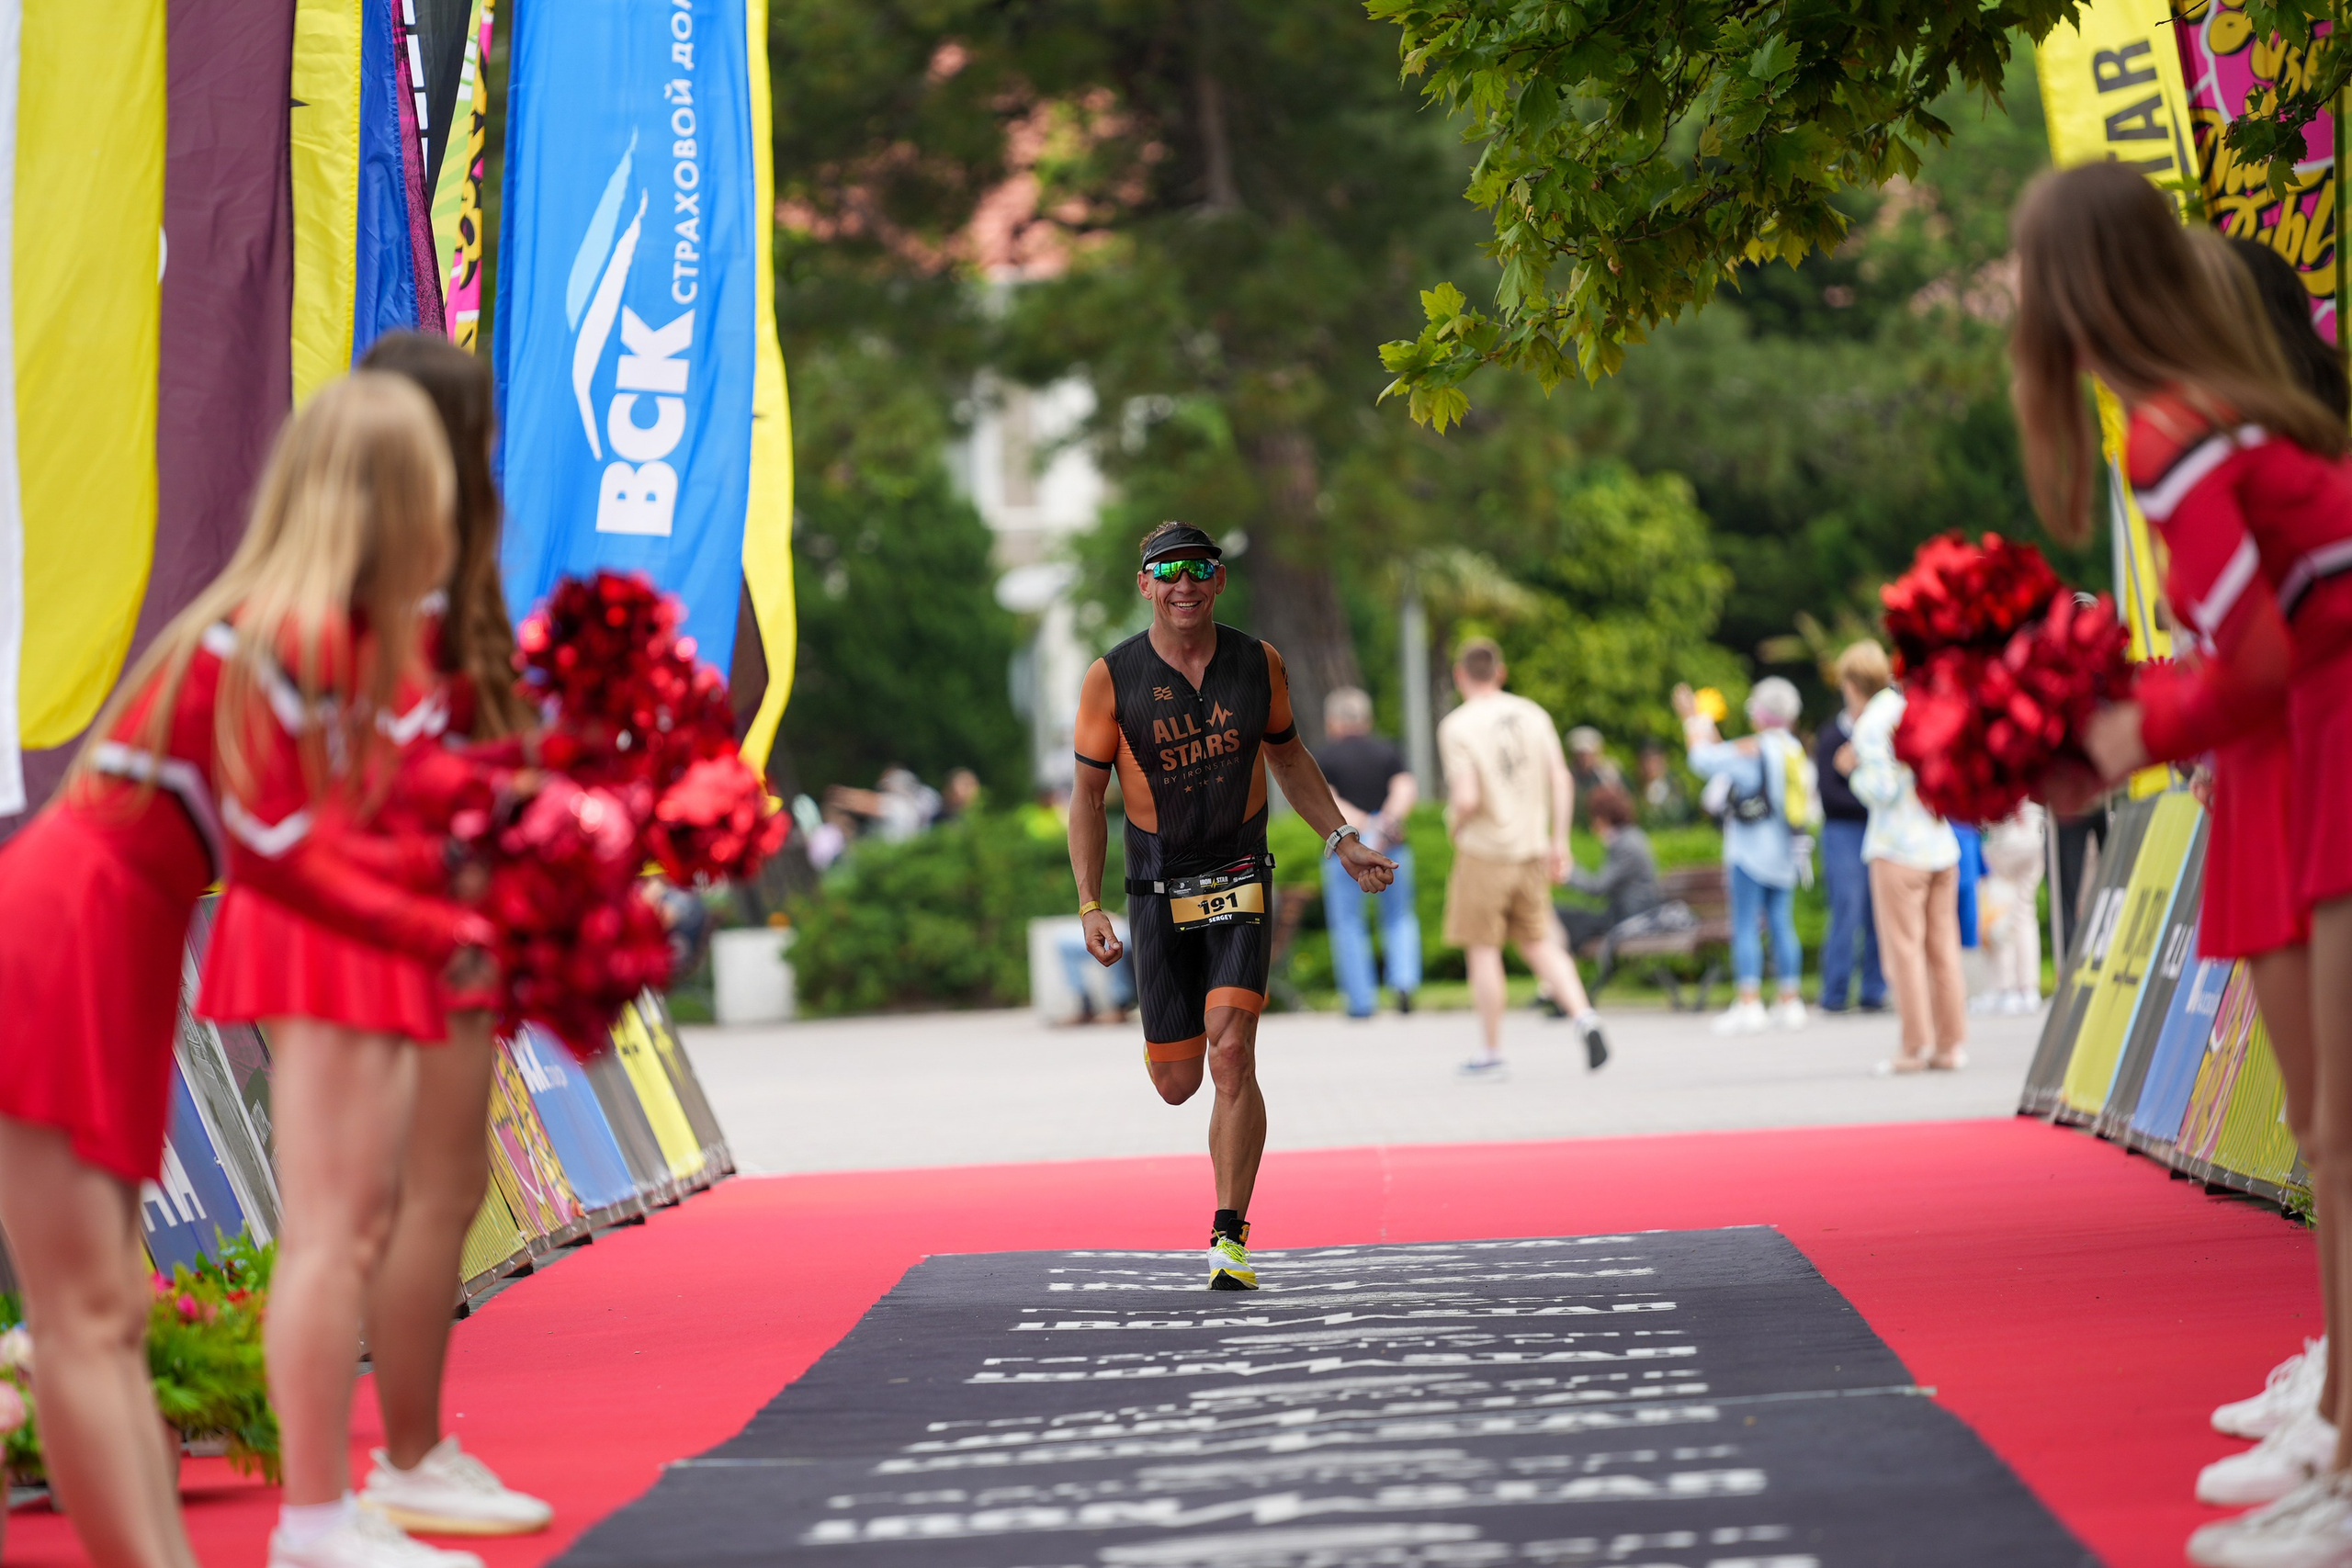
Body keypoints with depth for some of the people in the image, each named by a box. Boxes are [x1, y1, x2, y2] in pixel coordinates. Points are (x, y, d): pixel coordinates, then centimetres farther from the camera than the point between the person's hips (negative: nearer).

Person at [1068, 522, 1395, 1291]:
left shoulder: (1258, 663, -1)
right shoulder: (1112, 678, -7)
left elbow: (1286, 754, 17)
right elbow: (1088, 796, -1)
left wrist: (1342, 839, 11)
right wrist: (1090, 906, -9)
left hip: (1239, 881, 0)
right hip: (1157, 893, 0)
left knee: (1231, 1059, -17)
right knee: (1176, 1082, 5)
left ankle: (1229, 1236, -10)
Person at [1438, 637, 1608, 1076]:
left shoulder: (1456, 727, -12)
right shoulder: (1533, 715, 4)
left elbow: (1467, 799, -20)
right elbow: (1561, 783, 1)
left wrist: (1456, 822, 2)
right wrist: (1559, 842, 8)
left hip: (1483, 853, -5)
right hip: (1531, 850, 5)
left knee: (1483, 951, 4)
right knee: (1540, 945, 12)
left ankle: (1491, 1051, 10)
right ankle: (1584, 1016, -8)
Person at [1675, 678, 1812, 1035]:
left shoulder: (1752, 749, -14)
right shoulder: (1795, 749, 9)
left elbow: (1703, 759, -5)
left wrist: (1693, 722, 11)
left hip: (1751, 851, -7)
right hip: (1785, 853, 7)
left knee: (1745, 927, -5)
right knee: (1782, 925, 9)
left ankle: (1749, 1004, -10)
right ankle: (1790, 1002, 9)